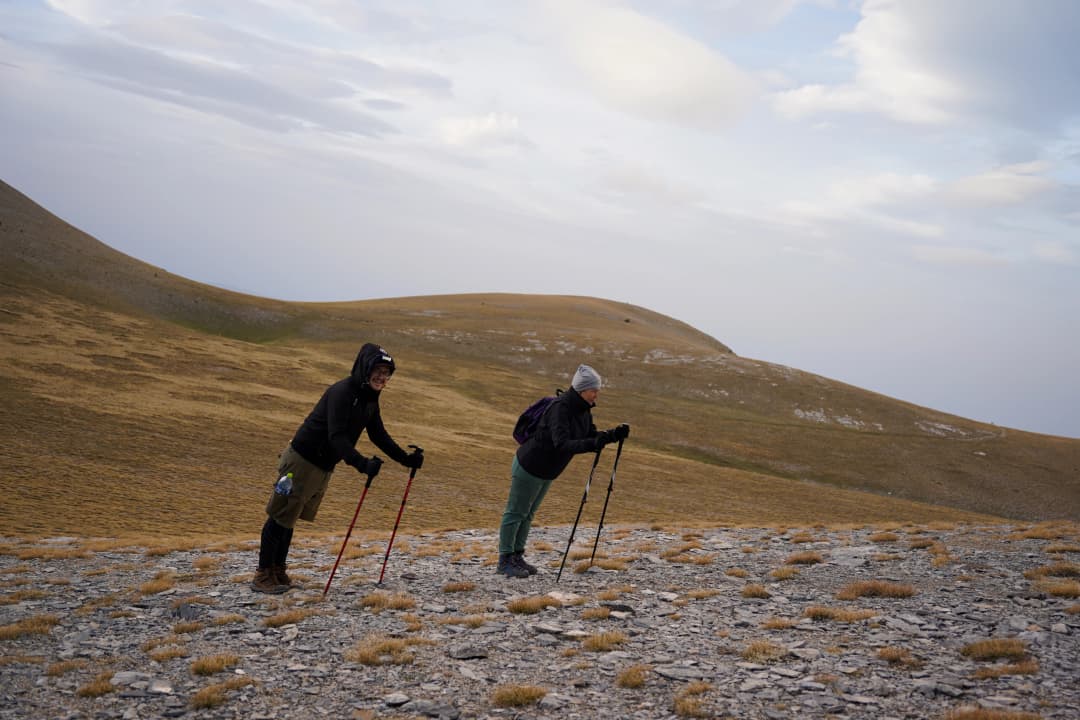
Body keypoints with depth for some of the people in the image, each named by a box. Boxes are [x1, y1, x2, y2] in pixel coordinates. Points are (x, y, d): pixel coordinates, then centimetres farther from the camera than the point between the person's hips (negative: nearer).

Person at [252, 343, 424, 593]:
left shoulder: (369, 398, 5)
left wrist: (405, 458, 9)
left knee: (289, 518, 17)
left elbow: (378, 435, 15)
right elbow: (337, 436, -32)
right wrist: (362, 464, -44)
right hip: (302, 460, -9)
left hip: (324, 467, 9)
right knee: (280, 516, 0)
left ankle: (278, 570, 25)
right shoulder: (341, 392, -24)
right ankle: (263, 575, 8)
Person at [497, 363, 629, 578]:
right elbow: (562, 444, -40)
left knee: (528, 514, 17)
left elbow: (591, 435, 6)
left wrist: (614, 434, -11)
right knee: (516, 513, 1)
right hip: (529, 467, -9)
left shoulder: (583, 409, -2)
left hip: (547, 472, 9)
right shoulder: (560, 408, -29)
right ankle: (505, 562, 9)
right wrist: (592, 444, -51)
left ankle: (517, 557, 26)